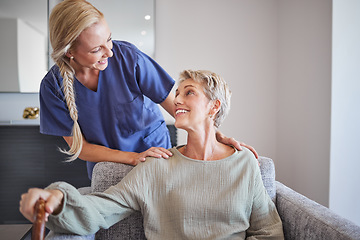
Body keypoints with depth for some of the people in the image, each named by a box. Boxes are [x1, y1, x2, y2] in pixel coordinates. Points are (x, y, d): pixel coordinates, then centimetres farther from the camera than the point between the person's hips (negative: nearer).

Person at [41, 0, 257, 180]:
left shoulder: (127, 57, -24)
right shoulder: (53, 86, -18)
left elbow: (175, 104, -17)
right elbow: (79, 147, -14)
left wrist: (215, 134, -27)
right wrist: (133, 158, -27)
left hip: (155, 148, -1)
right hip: (105, 165, 1)